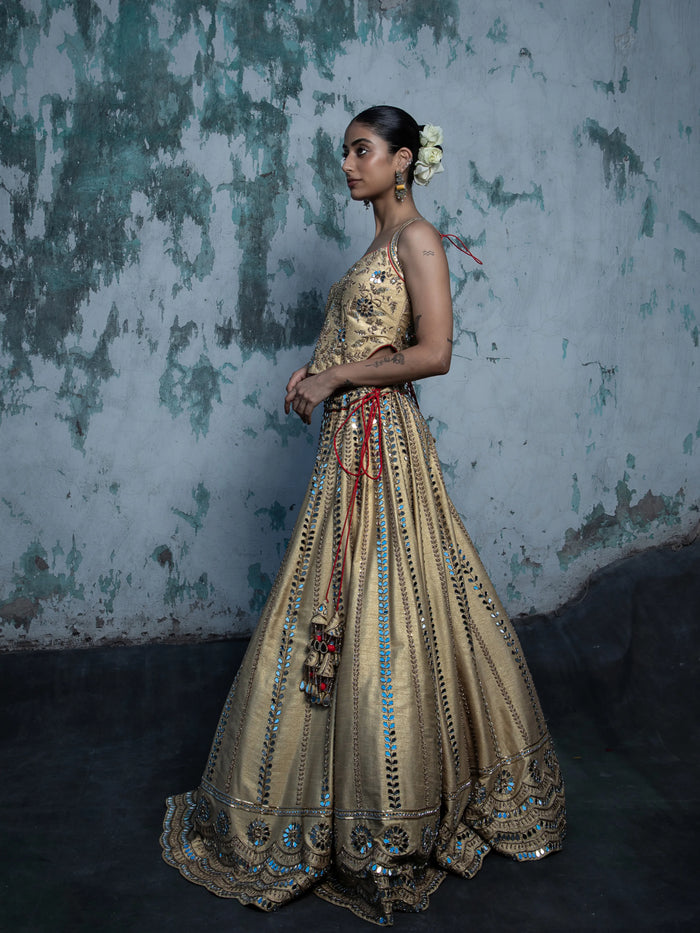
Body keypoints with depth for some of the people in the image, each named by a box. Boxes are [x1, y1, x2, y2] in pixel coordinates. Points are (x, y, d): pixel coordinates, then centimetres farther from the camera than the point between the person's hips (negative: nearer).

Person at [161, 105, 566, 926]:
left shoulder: (417, 238, -10)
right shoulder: (380, 244, 17)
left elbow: (434, 353, -18)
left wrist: (336, 377, -13)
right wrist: (317, 371, 6)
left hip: (382, 442, -9)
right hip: (348, 440, 9)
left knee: (379, 617, -2)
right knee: (342, 604, 14)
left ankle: (390, 819, 15)